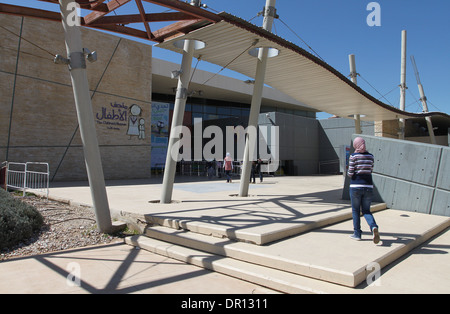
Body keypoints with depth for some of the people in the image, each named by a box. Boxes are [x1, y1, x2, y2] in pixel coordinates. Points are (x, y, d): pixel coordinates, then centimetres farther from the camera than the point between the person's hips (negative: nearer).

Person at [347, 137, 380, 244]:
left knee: (355, 210, 11)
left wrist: (349, 172, 12)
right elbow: (370, 170, 17)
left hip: (356, 186, -3)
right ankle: (374, 227, -14)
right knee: (366, 211, 12)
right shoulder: (370, 156, 6)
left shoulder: (354, 156, -8)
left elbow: (350, 173, -9)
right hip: (368, 186, 4)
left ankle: (357, 234, 15)